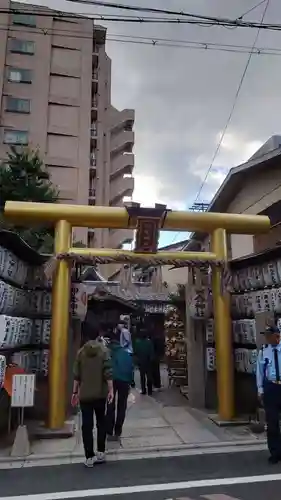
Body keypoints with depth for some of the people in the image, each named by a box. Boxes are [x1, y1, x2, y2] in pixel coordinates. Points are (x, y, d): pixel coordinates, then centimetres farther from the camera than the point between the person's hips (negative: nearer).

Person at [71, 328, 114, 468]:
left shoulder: (81, 352, 1)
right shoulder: (104, 350, -5)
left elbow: (77, 375, 0)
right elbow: (108, 372, -11)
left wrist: (75, 392, 7)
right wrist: (111, 390, -8)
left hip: (84, 394, 1)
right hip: (100, 393, 0)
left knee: (86, 425, 5)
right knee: (101, 422, 16)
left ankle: (89, 457, 7)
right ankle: (101, 453, 18)